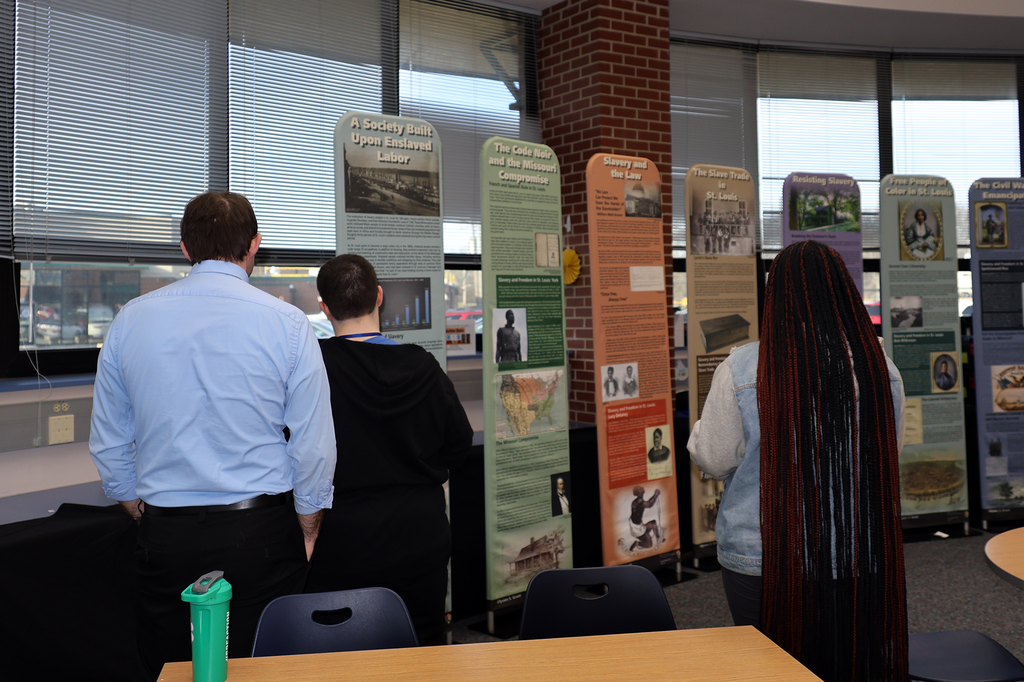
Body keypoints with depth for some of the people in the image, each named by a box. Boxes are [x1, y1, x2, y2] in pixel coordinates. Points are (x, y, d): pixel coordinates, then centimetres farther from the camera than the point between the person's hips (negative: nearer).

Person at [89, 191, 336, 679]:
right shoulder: (288, 324, -7)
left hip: (165, 538, 2)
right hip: (262, 534, -2)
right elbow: (313, 446, -5)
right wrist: (307, 535, 7)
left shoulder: (130, 320, 2)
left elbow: (109, 446, 8)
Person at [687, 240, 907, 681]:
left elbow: (712, 459, -9)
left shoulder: (741, 369, -15)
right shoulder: (881, 367, -4)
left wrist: (707, 412, 8)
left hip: (765, 558, -3)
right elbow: (892, 450, 10)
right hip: (863, 559, 3)